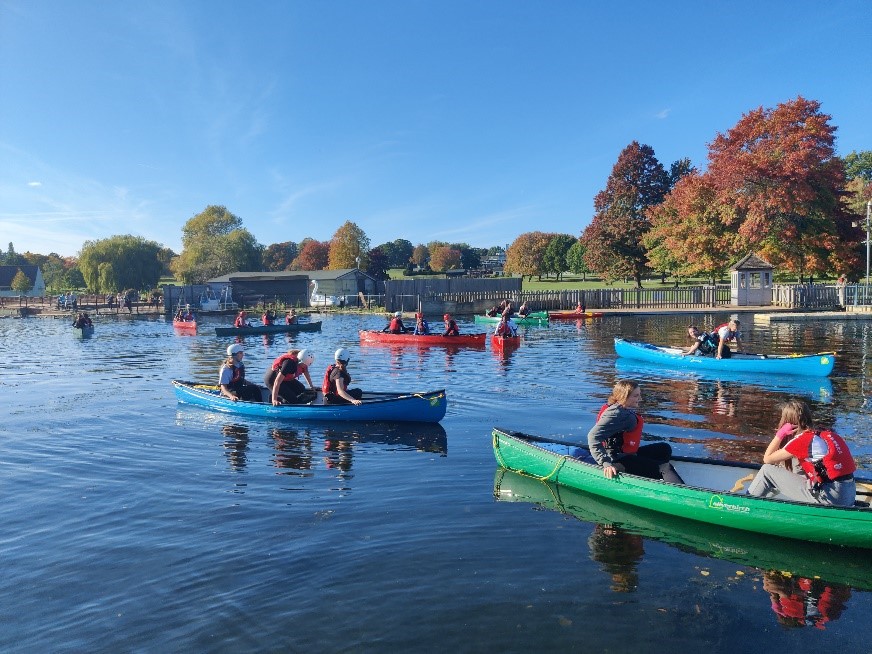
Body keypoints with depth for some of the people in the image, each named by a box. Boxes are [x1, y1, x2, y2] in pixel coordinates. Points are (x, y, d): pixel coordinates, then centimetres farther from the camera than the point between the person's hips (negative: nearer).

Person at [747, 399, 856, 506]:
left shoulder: (802, 440, -10)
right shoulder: (828, 433, 11)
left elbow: (767, 459, -2)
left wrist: (780, 433, 1)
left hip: (829, 500, -8)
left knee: (767, 470, 1)